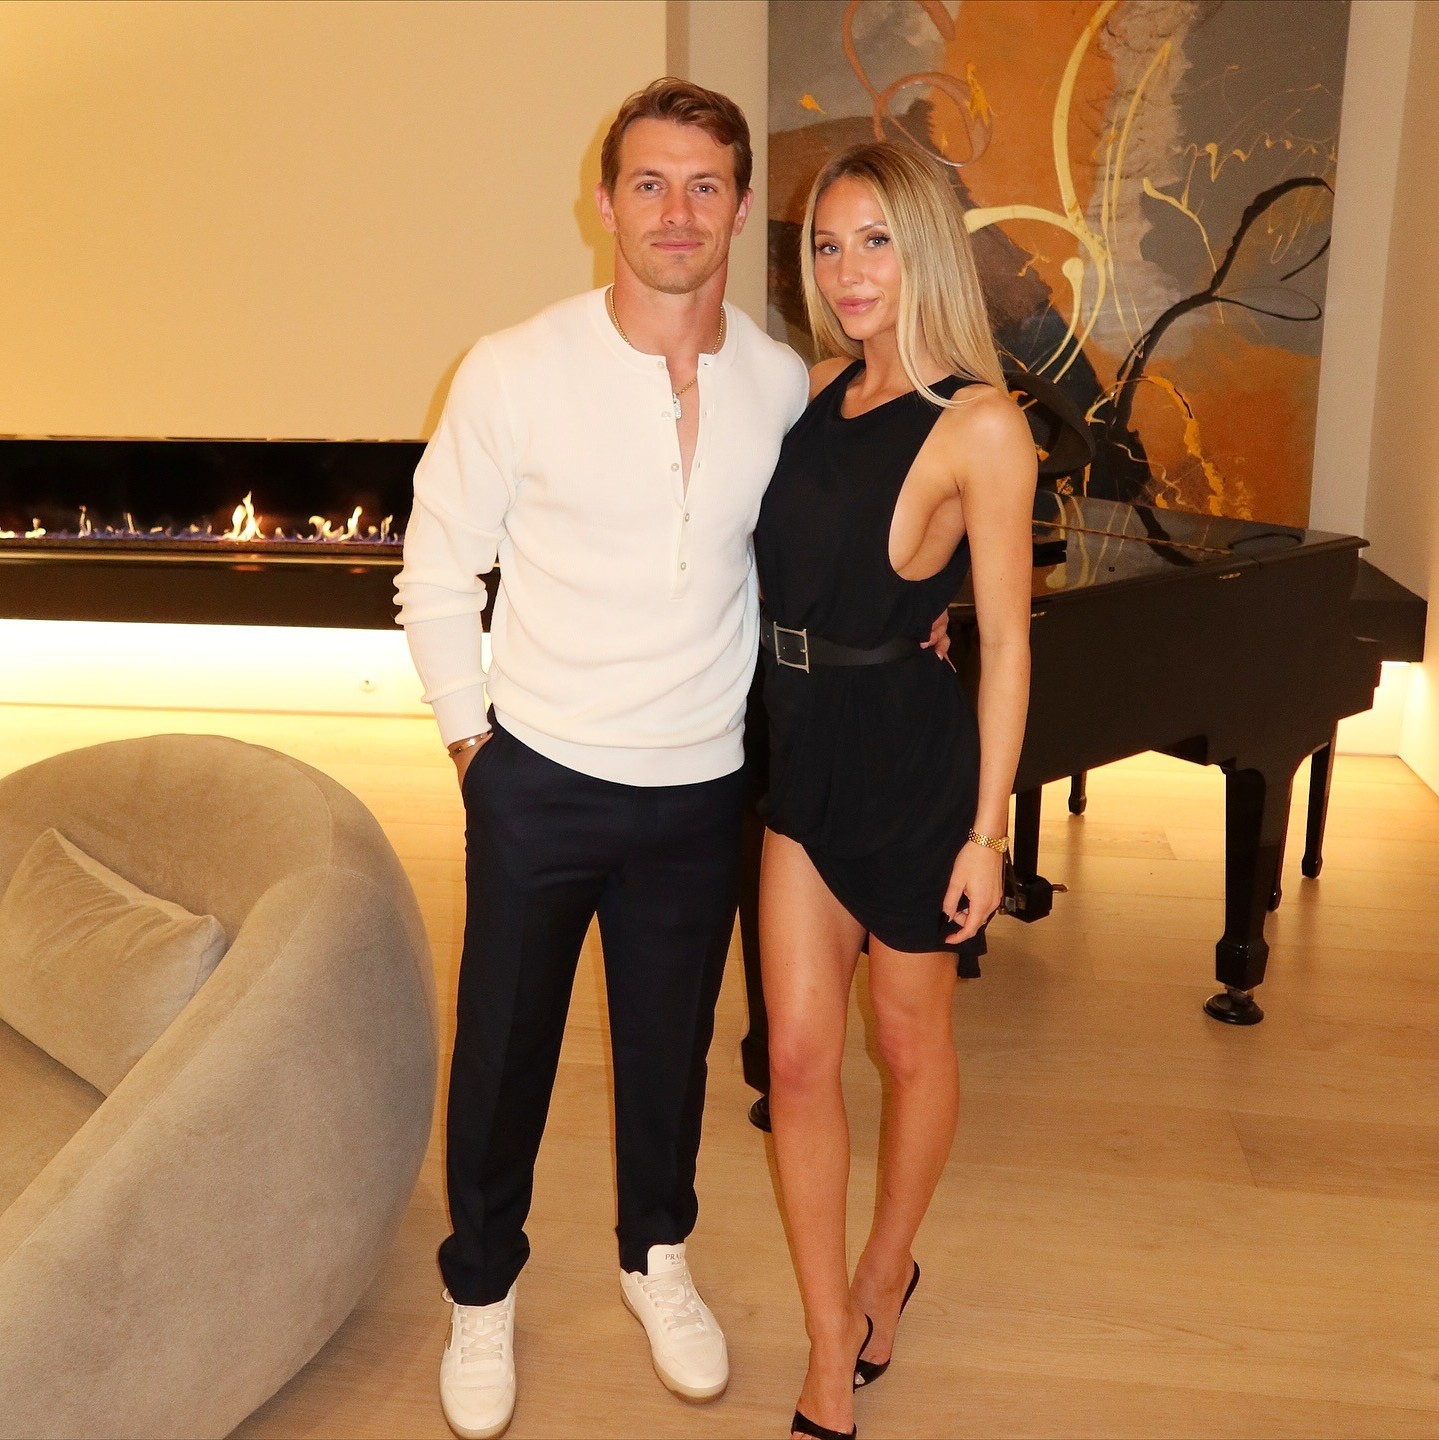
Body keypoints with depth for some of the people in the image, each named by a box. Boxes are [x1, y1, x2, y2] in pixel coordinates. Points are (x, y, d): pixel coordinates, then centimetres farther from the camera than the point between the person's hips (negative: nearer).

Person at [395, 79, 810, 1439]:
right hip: (539, 781, -2)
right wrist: (470, 734, -4)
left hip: (699, 789, 3)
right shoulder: (516, 372, -12)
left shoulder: (783, 385, -3)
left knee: (670, 1042, 19)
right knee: (502, 1047, 13)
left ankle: (656, 1256, 45)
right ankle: (482, 1291, 37)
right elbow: (437, 569, -4)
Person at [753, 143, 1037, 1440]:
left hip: (912, 756, -5)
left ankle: (884, 1275, 43)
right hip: (805, 748, 6)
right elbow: (789, 565, 9)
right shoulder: (823, 389, 5)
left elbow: (1006, 642, -11)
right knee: (800, 1055, 6)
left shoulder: (979, 426, -13)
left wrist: (988, 825, -12)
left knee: (912, 1046, 15)